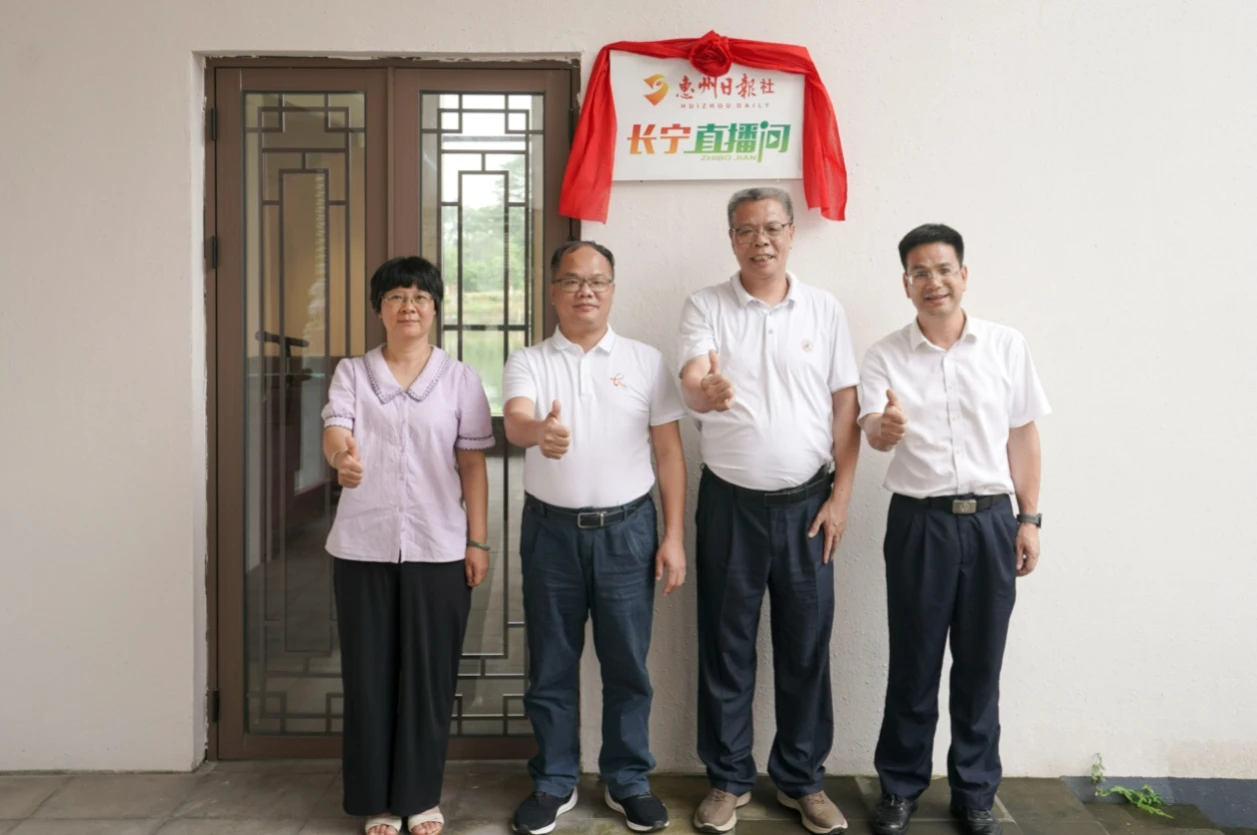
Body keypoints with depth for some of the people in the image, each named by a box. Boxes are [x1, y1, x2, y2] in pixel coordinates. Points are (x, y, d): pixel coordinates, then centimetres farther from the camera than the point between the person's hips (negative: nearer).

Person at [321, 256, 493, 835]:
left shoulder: (459, 378, 4)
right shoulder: (351, 373, 5)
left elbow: (473, 465, 4)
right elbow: (334, 433, -12)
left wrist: (478, 540, -1)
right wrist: (342, 456, -37)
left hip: (438, 549, 0)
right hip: (363, 548, 0)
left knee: (429, 673, 6)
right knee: (370, 672, 6)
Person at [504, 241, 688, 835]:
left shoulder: (645, 361, 3)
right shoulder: (528, 363, 2)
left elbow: (669, 453, 3)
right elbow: (514, 422, -19)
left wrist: (673, 536, -2)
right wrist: (539, 431, -44)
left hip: (627, 529, 0)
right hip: (552, 529, 0)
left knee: (627, 664, 8)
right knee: (551, 665, 10)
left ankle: (628, 781, 26)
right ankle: (554, 782, 26)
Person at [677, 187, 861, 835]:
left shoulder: (825, 310, 4)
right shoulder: (705, 307, -1)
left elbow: (845, 407, 4)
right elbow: (690, 386, -17)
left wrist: (840, 497, -1)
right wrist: (706, 391, -41)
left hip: (807, 502, 1)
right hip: (729, 502, -1)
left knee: (806, 645, 8)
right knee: (725, 644, 8)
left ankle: (801, 779, 25)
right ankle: (728, 778, 23)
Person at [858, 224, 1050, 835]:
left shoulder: (1007, 346, 3)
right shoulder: (885, 357, -1)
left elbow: (1023, 436, 8)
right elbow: (871, 431, -13)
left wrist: (1029, 518, 5)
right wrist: (885, 427, -37)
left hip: (991, 520, 1)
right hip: (919, 522, -1)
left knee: (980, 664, 10)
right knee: (913, 662, 7)